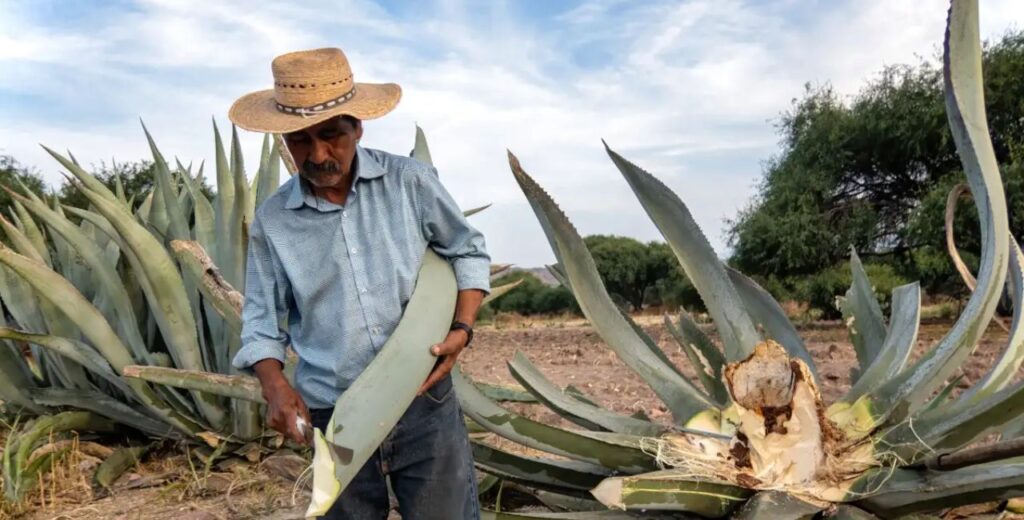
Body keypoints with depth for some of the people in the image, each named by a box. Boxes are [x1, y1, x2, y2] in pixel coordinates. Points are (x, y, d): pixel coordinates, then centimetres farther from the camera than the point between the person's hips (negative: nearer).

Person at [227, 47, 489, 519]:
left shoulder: (410, 182, -4)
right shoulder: (271, 220, -1)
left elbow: (468, 253, 7)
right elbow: (262, 318, 6)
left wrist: (462, 329, -8)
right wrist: (274, 384, -11)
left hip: (425, 406, -1)